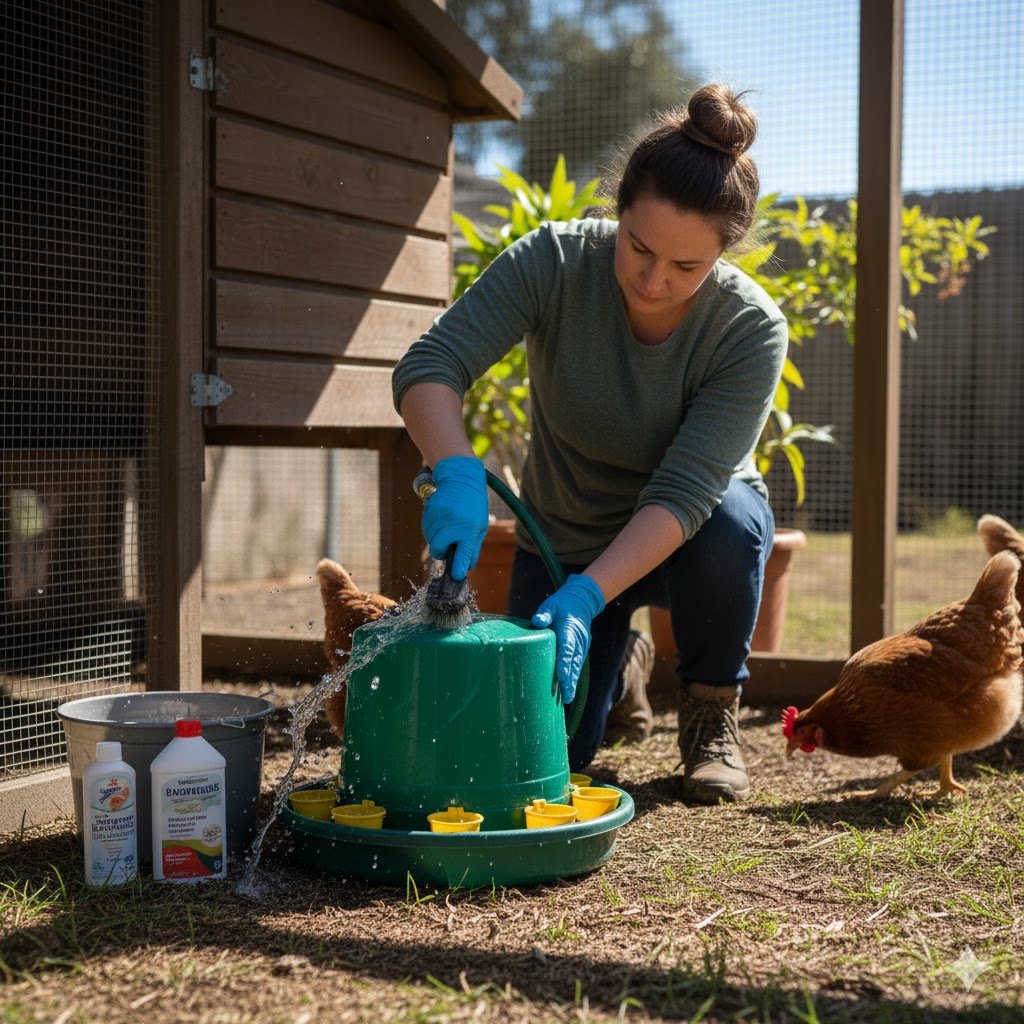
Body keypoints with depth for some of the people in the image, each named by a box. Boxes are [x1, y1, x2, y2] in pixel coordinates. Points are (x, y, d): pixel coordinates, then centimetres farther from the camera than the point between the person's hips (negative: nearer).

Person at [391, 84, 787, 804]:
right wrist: (459, 478, -49)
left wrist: (586, 597, -46)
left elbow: (684, 494, -32)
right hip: (565, 540, 1)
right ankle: (614, 667, 27)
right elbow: (430, 367, -29)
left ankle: (711, 713, -7)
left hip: (680, 538, -1)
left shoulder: (752, 330, -27)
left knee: (730, 523, -36)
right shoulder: (555, 261, -24)